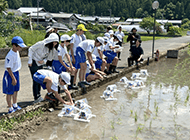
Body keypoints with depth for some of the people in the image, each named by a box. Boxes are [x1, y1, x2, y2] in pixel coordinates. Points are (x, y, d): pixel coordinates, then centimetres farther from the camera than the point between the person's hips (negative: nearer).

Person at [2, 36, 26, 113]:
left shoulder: (17, 52, 1)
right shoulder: (10, 55, -26)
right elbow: (8, 68, -23)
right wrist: (13, 78, -20)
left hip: (16, 73, 9)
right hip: (10, 74, -8)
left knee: (16, 90, 20)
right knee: (10, 92, 5)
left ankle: (15, 105, 36)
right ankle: (10, 108, 18)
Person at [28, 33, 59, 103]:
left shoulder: (51, 48, 0)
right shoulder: (41, 44, -22)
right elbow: (31, 49, -14)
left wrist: (44, 61, -15)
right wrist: (30, 61, -15)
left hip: (40, 64, 7)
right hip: (34, 63, -7)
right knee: (35, 80, -6)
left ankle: (38, 96, 19)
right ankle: (36, 98, 0)